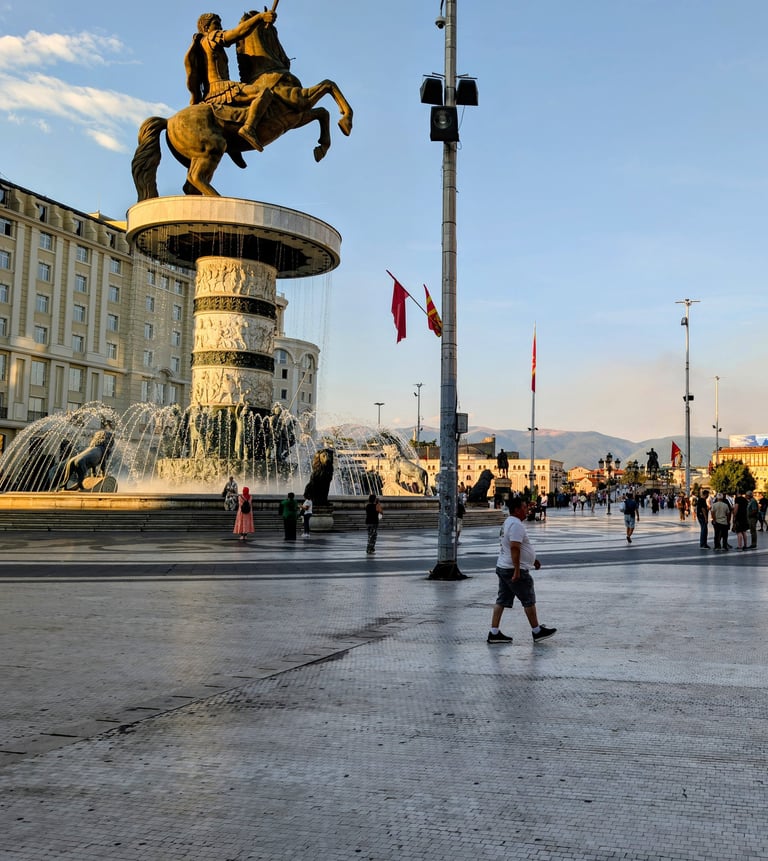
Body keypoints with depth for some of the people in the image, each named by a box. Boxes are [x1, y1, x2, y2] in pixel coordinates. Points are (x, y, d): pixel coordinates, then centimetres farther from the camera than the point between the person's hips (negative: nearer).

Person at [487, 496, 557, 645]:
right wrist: (517, 571, -27)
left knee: (502, 600, 8)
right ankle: (537, 631, 12)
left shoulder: (508, 523, 17)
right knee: (529, 600, 2)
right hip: (514, 569, -10)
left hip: (502, 567, 10)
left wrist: (532, 559, 30)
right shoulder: (516, 524, -17)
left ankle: (494, 633, 8)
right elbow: (514, 548, -25)